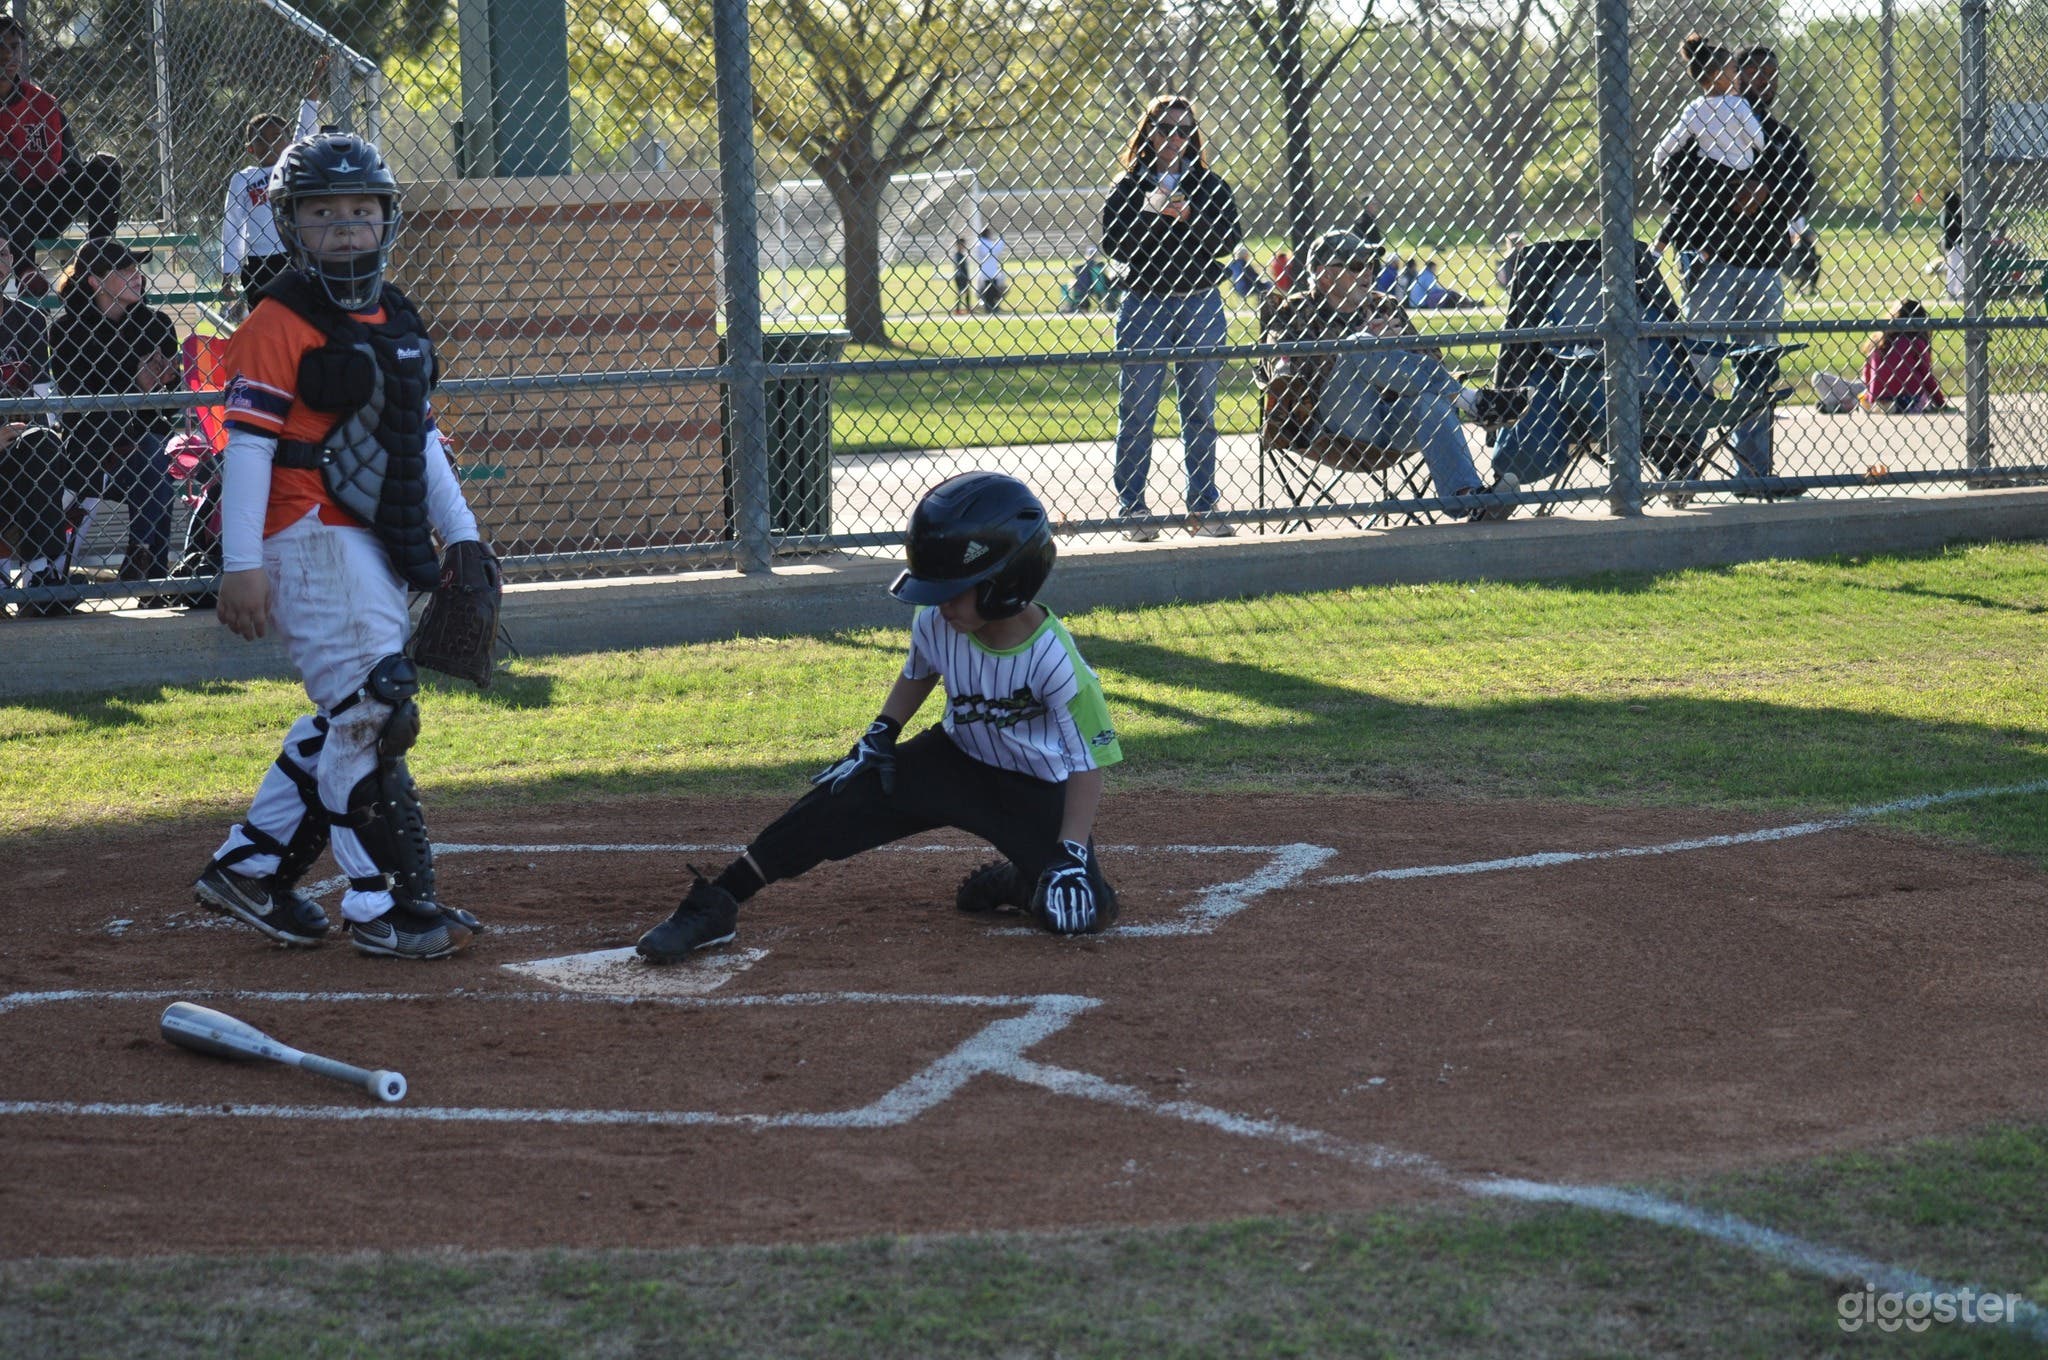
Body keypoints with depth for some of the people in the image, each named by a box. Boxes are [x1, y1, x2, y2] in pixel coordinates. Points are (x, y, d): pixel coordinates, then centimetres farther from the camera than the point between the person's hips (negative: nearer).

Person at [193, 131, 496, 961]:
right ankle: (384, 908, -6)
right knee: (369, 712, -11)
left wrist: (461, 535, 16)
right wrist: (241, 566, -19)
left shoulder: (399, 323, 16)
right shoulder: (278, 326, -10)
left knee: (351, 718, 12)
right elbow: (247, 446, -14)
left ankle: (248, 867, 23)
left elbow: (421, 440, 22)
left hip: (381, 547, 9)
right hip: (313, 541, -9)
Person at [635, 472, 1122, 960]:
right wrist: (879, 737, -3)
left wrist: (1071, 855, -29)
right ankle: (713, 906, -15)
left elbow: (1088, 764, -22)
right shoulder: (935, 622, -18)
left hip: (1038, 789, -3)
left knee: (1081, 912, -20)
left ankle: (1013, 884, 15)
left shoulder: (1055, 660, -31)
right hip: (957, 758, 3)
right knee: (845, 794, -19)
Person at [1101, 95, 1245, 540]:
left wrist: (1187, 216, -14)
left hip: (1201, 306, 2)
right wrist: (1148, 214, -17)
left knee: (1200, 412, 6)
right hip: (1145, 306, -2)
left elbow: (1229, 239, -2)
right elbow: (1114, 245, -5)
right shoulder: (1128, 186, 4)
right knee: (1137, 413, -2)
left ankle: (1202, 508, 13)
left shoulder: (1209, 185, 9)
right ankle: (1133, 512, 3)